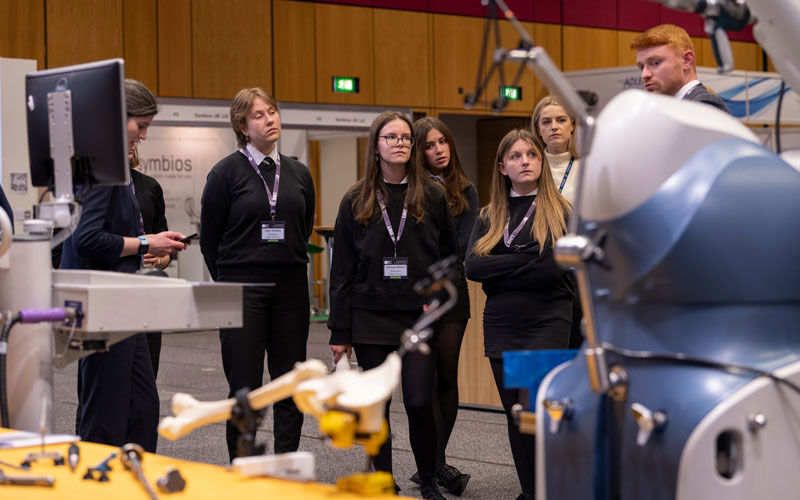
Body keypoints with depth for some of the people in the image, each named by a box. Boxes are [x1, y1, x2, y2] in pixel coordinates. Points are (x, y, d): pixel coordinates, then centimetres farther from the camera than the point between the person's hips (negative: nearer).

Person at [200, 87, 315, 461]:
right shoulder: (227, 172, -3)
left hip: (290, 288, 4)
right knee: (244, 388, -1)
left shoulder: (298, 173, 10)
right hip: (243, 287, -4)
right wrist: (229, 283, 8)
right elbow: (209, 237, 2)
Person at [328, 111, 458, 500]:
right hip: (371, 317, 1)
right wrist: (339, 331, 1)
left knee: (419, 401, -6)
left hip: (420, 315, -1)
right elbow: (342, 270, 5)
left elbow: (451, 256, 10)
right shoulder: (355, 202, 5)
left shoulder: (432, 196, 5)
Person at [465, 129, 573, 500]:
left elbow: (555, 269, -14)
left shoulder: (561, 212, -1)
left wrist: (500, 269, -10)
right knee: (515, 415, 10)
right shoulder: (489, 216, 11)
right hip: (500, 327, 5)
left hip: (546, 325, -4)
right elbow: (472, 267, -4)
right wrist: (527, 261, -12)